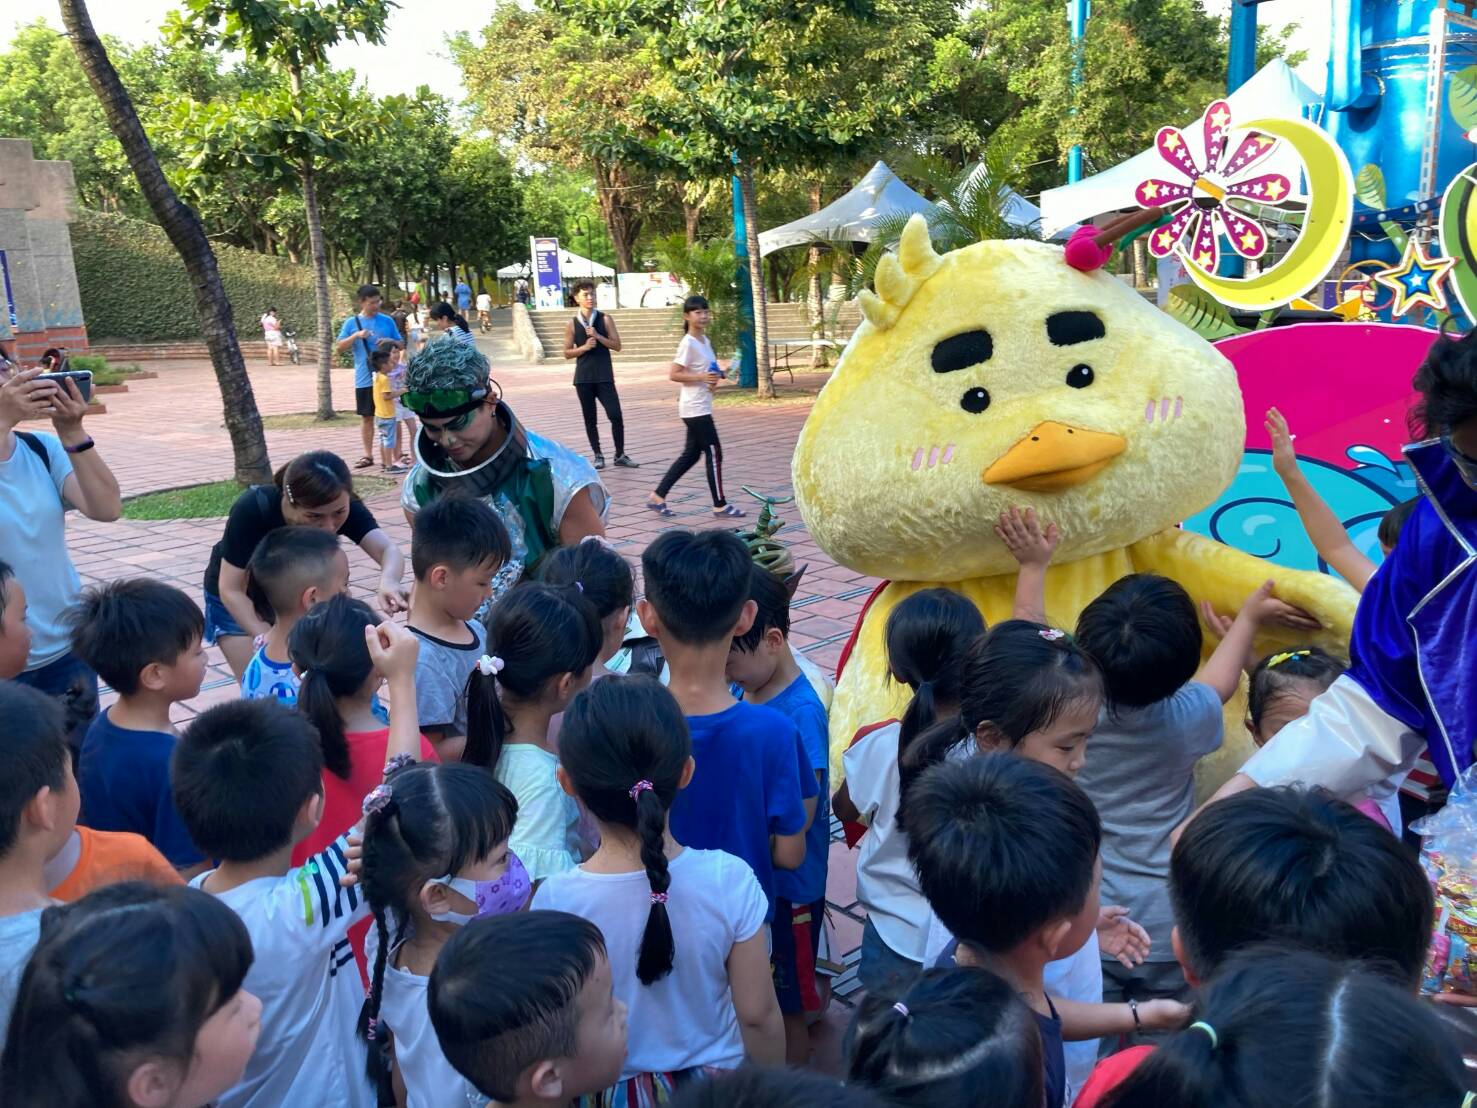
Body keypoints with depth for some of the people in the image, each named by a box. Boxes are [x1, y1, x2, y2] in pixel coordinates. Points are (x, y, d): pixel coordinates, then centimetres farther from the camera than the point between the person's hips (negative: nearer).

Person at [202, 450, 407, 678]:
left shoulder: (340, 507, -28)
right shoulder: (252, 510, -34)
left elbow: (389, 550, -42)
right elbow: (231, 590, -26)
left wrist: (388, 580, -65)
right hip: (239, 601, -3)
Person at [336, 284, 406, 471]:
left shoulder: (387, 321, 2)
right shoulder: (351, 322, 2)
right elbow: (338, 349, -1)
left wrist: (390, 342, -13)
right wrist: (356, 336, -15)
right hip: (364, 379, 0)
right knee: (367, 417, 8)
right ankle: (368, 456, 17)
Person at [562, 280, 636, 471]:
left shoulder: (605, 319, 1)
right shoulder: (572, 324, 2)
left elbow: (617, 345, -2)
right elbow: (567, 353, 4)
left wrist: (598, 336, -14)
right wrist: (584, 347, -13)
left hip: (604, 377, -1)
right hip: (583, 378, 1)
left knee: (616, 416, -6)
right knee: (590, 419, 6)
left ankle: (620, 455, 7)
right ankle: (598, 455, 17)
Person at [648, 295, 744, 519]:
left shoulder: (705, 340, 12)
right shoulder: (688, 343, -14)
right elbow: (673, 375, -18)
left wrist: (715, 377, 3)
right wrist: (702, 377, -25)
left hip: (701, 407, 9)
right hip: (695, 408, -9)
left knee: (691, 454, 12)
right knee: (714, 453, -5)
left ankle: (657, 496, 17)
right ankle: (720, 505, 4)